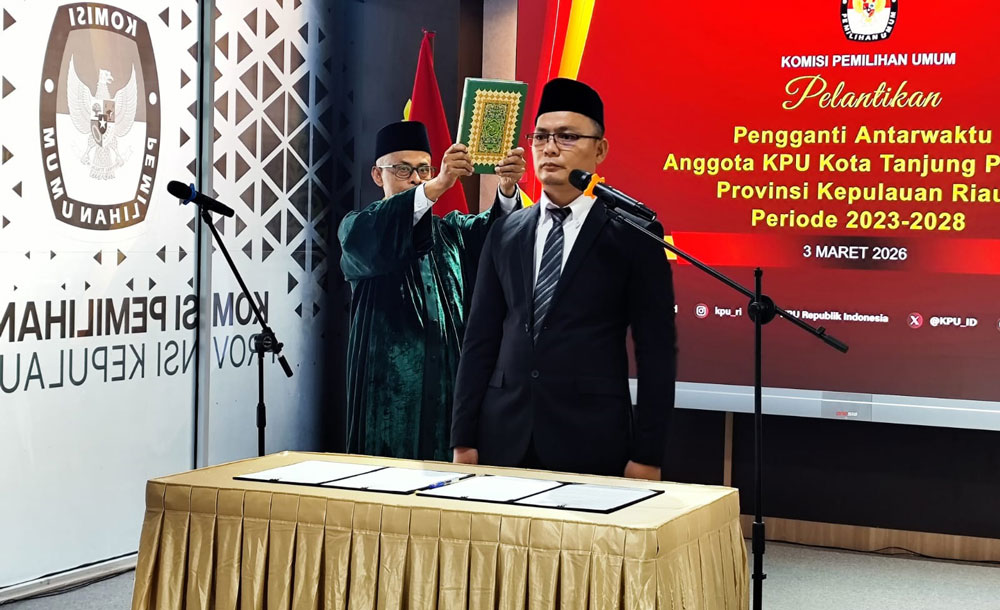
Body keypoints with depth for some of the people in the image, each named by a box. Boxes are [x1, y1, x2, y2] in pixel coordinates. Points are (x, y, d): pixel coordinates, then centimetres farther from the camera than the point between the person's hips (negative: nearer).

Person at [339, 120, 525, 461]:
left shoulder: (453, 231, 17)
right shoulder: (358, 226, 5)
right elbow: (362, 240, -19)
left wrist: (507, 189, -26)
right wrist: (437, 186, -33)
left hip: (453, 387, 3)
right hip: (389, 389, -3)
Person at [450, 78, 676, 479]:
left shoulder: (632, 234, -2)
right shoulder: (505, 233, 11)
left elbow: (656, 350, -4)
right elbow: (481, 339, 10)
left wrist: (647, 455, -8)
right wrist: (464, 439, 6)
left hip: (592, 442, -3)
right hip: (505, 438, 4)